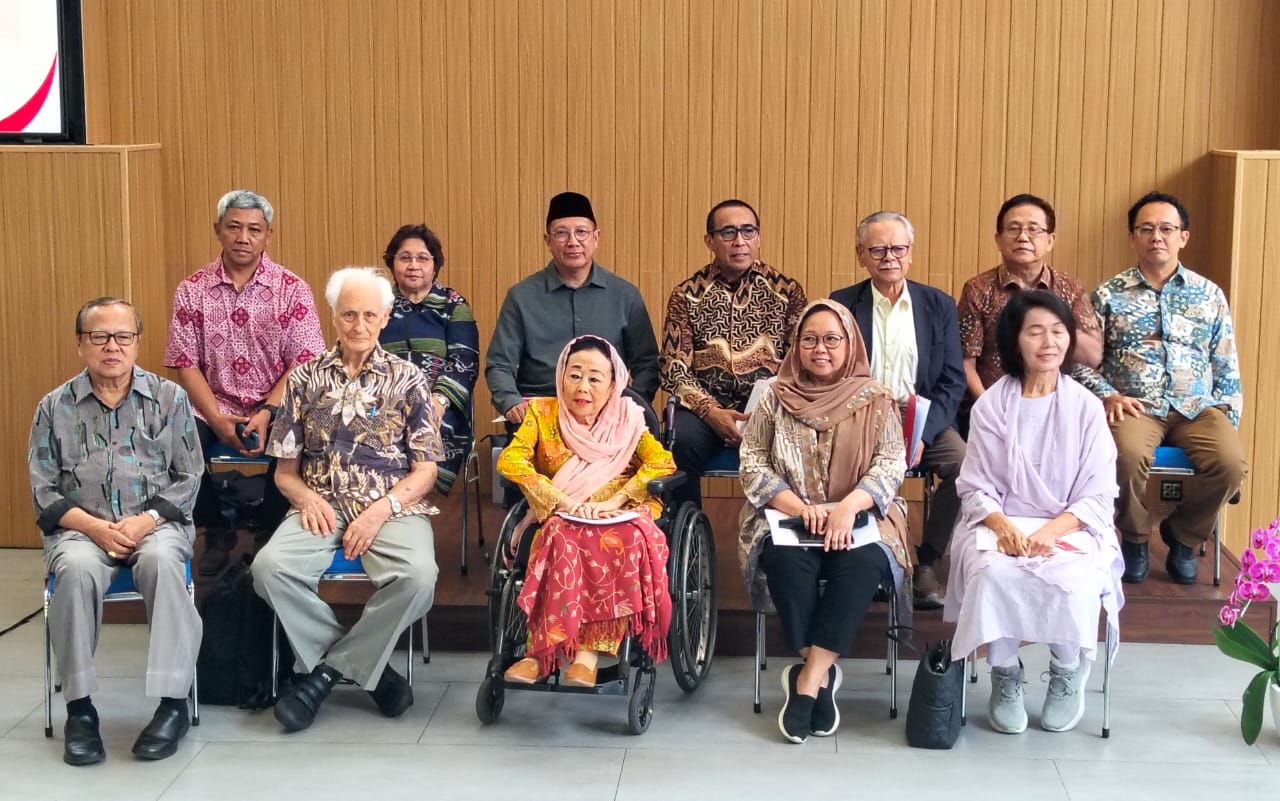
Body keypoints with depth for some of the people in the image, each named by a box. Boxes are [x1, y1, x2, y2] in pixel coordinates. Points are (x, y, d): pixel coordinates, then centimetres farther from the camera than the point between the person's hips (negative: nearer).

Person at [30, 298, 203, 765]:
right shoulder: (56, 407, 9)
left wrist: (146, 520, -12)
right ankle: (79, 706, -21)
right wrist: (95, 527, -11)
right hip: (81, 528, 1)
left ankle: (173, 702, -28)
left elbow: (188, 477, 5)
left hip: (156, 522, 0)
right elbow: (44, 490, 6)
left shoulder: (169, 398, 7)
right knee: (77, 570, -34)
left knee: (161, 561, -35)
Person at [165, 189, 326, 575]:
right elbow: (186, 365, -1)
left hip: (276, 408, -1)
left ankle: (269, 532, -2)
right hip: (214, 408, 1)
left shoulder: (292, 289, -1)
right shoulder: (192, 290, 3)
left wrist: (267, 414, -21)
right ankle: (215, 531, 0)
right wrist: (217, 420, -15)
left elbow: (303, 364, -6)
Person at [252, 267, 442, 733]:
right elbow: (285, 470, 13)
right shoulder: (307, 378, 12)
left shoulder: (406, 380, 7)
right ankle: (369, 667, -14)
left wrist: (381, 510, -13)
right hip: (322, 507, 2)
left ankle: (328, 669, -13)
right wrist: (307, 498, -10)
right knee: (270, 568, -29)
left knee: (418, 576, -33)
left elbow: (426, 469, 3)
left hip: (392, 507, -1)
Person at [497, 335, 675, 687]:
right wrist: (566, 503, -20)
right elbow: (510, 460, -10)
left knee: (632, 540, -35)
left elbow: (663, 463, -6)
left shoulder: (627, 419, 7)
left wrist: (613, 502, -19)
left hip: (617, 523, 1)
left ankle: (589, 651, -34)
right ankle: (542, 652, -35)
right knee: (563, 540, -36)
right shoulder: (543, 413, 4)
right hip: (561, 524, 0)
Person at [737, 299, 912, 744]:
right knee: (789, 561, -33)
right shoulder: (775, 398, 8)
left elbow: (891, 465, -4)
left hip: (859, 520, 0)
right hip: (787, 518, 0)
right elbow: (753, 463, 2)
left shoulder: (876, 401, 6)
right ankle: (822, 676, -19)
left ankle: (807, 680, -28)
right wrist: (800, 507, -16)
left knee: (862, 564, -33)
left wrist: (848, 506, -23)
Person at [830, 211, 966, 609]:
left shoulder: (939, 305, 8)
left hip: (925, 422, 2)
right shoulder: (841, 305, 5)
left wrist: (923, 435, -13)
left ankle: (925, 564, -9)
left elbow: (953, 381, 4)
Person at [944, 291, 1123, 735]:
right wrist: (1003, 525, -20)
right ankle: (1005, 677, -8)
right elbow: (975, 487, 1)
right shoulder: (991, 404, 1)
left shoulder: (1086, 406, 1)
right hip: (1000, 525, 0)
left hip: (1072, 529, 0)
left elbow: (1098, 496, -1)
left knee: (1073, 580, -32)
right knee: (994, 574, -33)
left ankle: (1067, 675, -1)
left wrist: (1051, 530, -19)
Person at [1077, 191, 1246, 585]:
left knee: (1231, 462, -28)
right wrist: (1108, 395, -11)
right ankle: (1135, 538, -4)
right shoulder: (1108, 295, 8)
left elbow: (1227, 369, 14)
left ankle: (1182, 534, 3)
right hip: (1136, 407, -2)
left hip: (1198, 407, 2)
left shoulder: (1209, 295, 13)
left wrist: (1229, 420, 3)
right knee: (1128, 454, -36)